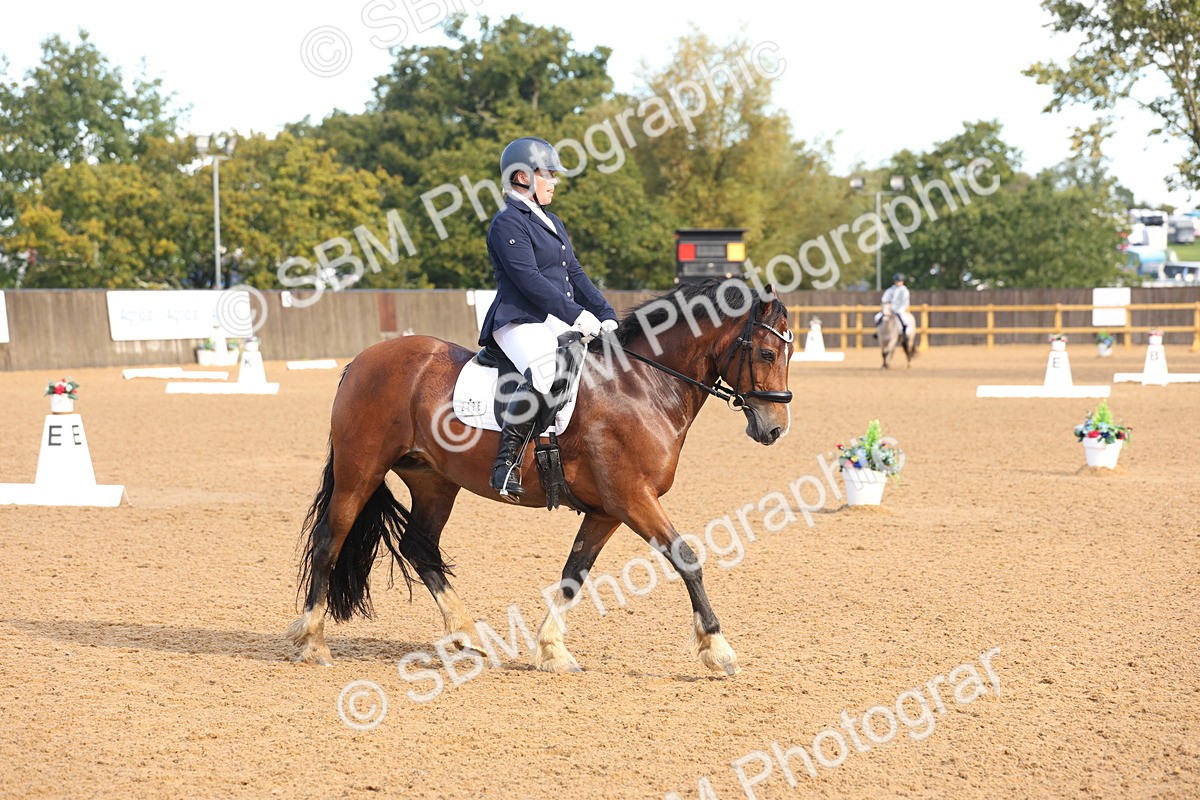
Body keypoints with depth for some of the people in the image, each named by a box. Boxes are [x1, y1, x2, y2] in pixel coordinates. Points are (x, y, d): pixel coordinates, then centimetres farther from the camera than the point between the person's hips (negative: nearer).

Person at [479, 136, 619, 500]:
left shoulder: (552, 223, 23)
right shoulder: (508, 223, -7)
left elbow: (575, 274, 20)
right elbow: (529, 280, -17)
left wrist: (605, 315, 7)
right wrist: (577, 315, -22)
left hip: (560, 321, 10)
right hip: (521, 322, -10)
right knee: (544, 371, -38)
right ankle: (505, 462, -32)